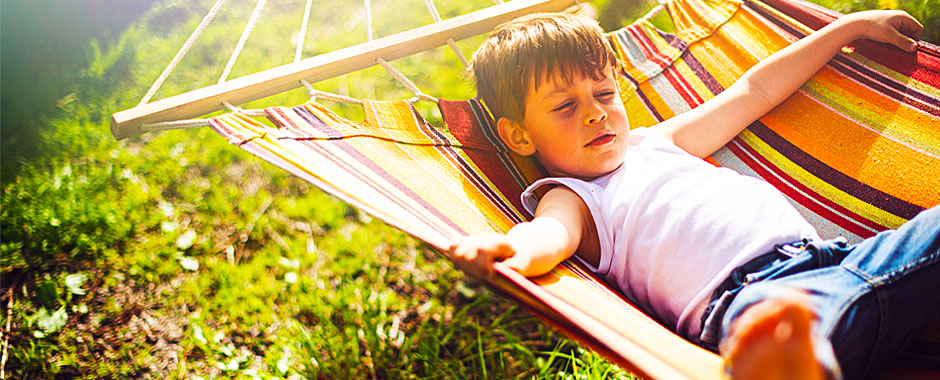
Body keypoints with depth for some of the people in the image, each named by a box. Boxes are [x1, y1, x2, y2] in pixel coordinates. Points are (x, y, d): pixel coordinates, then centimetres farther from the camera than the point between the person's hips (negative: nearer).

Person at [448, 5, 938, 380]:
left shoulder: (655, 142, 30)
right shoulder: (573, 195, 11)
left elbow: (752, 91, 38)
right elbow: (551, 233, -14)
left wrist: (853, 24, 43)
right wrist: (508, 250, -41)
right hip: (751, 289, -8)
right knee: (771, 313, -45)